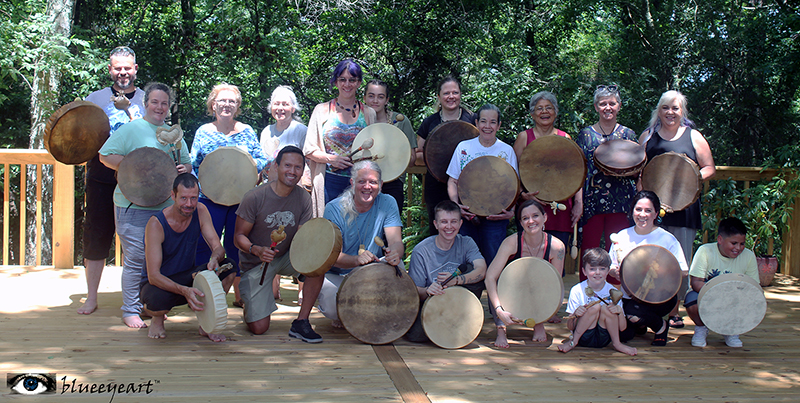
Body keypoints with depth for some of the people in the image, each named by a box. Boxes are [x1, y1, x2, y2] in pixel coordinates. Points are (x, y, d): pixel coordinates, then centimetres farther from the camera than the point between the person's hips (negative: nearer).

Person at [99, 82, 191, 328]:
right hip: (134, 205, -5)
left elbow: (186, 162, 22)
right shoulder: (132, 128, -1)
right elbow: (105, 156, -6)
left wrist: (184, 169, -1)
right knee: (136, 258, -4)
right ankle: (130, 310, 8)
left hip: (166, 205, 6)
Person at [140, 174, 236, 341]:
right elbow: (153, 275, -29)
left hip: (188, 276, 4)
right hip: (160, 283, -4)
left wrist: (215, 259, -40)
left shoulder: (200, 212, -10)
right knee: (156, 301, -40)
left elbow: (218, 248, -13)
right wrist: (184, 290, -45)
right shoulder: (156, 224, -24)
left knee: (228, 266, -20)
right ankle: (157, 318, 1)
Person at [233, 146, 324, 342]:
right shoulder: (255, 197, -19)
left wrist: (310, 246, -30)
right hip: (256, 264, -3)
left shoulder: (303, 198, -8)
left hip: (286, 258, 3)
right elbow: (239, 237, -14)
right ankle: (250, 300, 28)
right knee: (258, 328, -9)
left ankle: (301, 322, -16)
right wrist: (257, 250, -35)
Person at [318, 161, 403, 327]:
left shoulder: (387, 203, -6)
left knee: (396, 267, -30)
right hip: (337, 275, -2)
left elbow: (396, 241, -17)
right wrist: (357, 260, -44)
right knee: (331, 305, -33)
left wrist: (395, 253, -45)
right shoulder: (334, 209, -13)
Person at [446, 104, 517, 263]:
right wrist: (456, 204, -10)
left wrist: (511, 211, -12)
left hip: (496, 218, -1)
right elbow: (452, 181, 8)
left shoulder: (507, 151, 4)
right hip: (466, 215, 1)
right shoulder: (463, 147, 6)